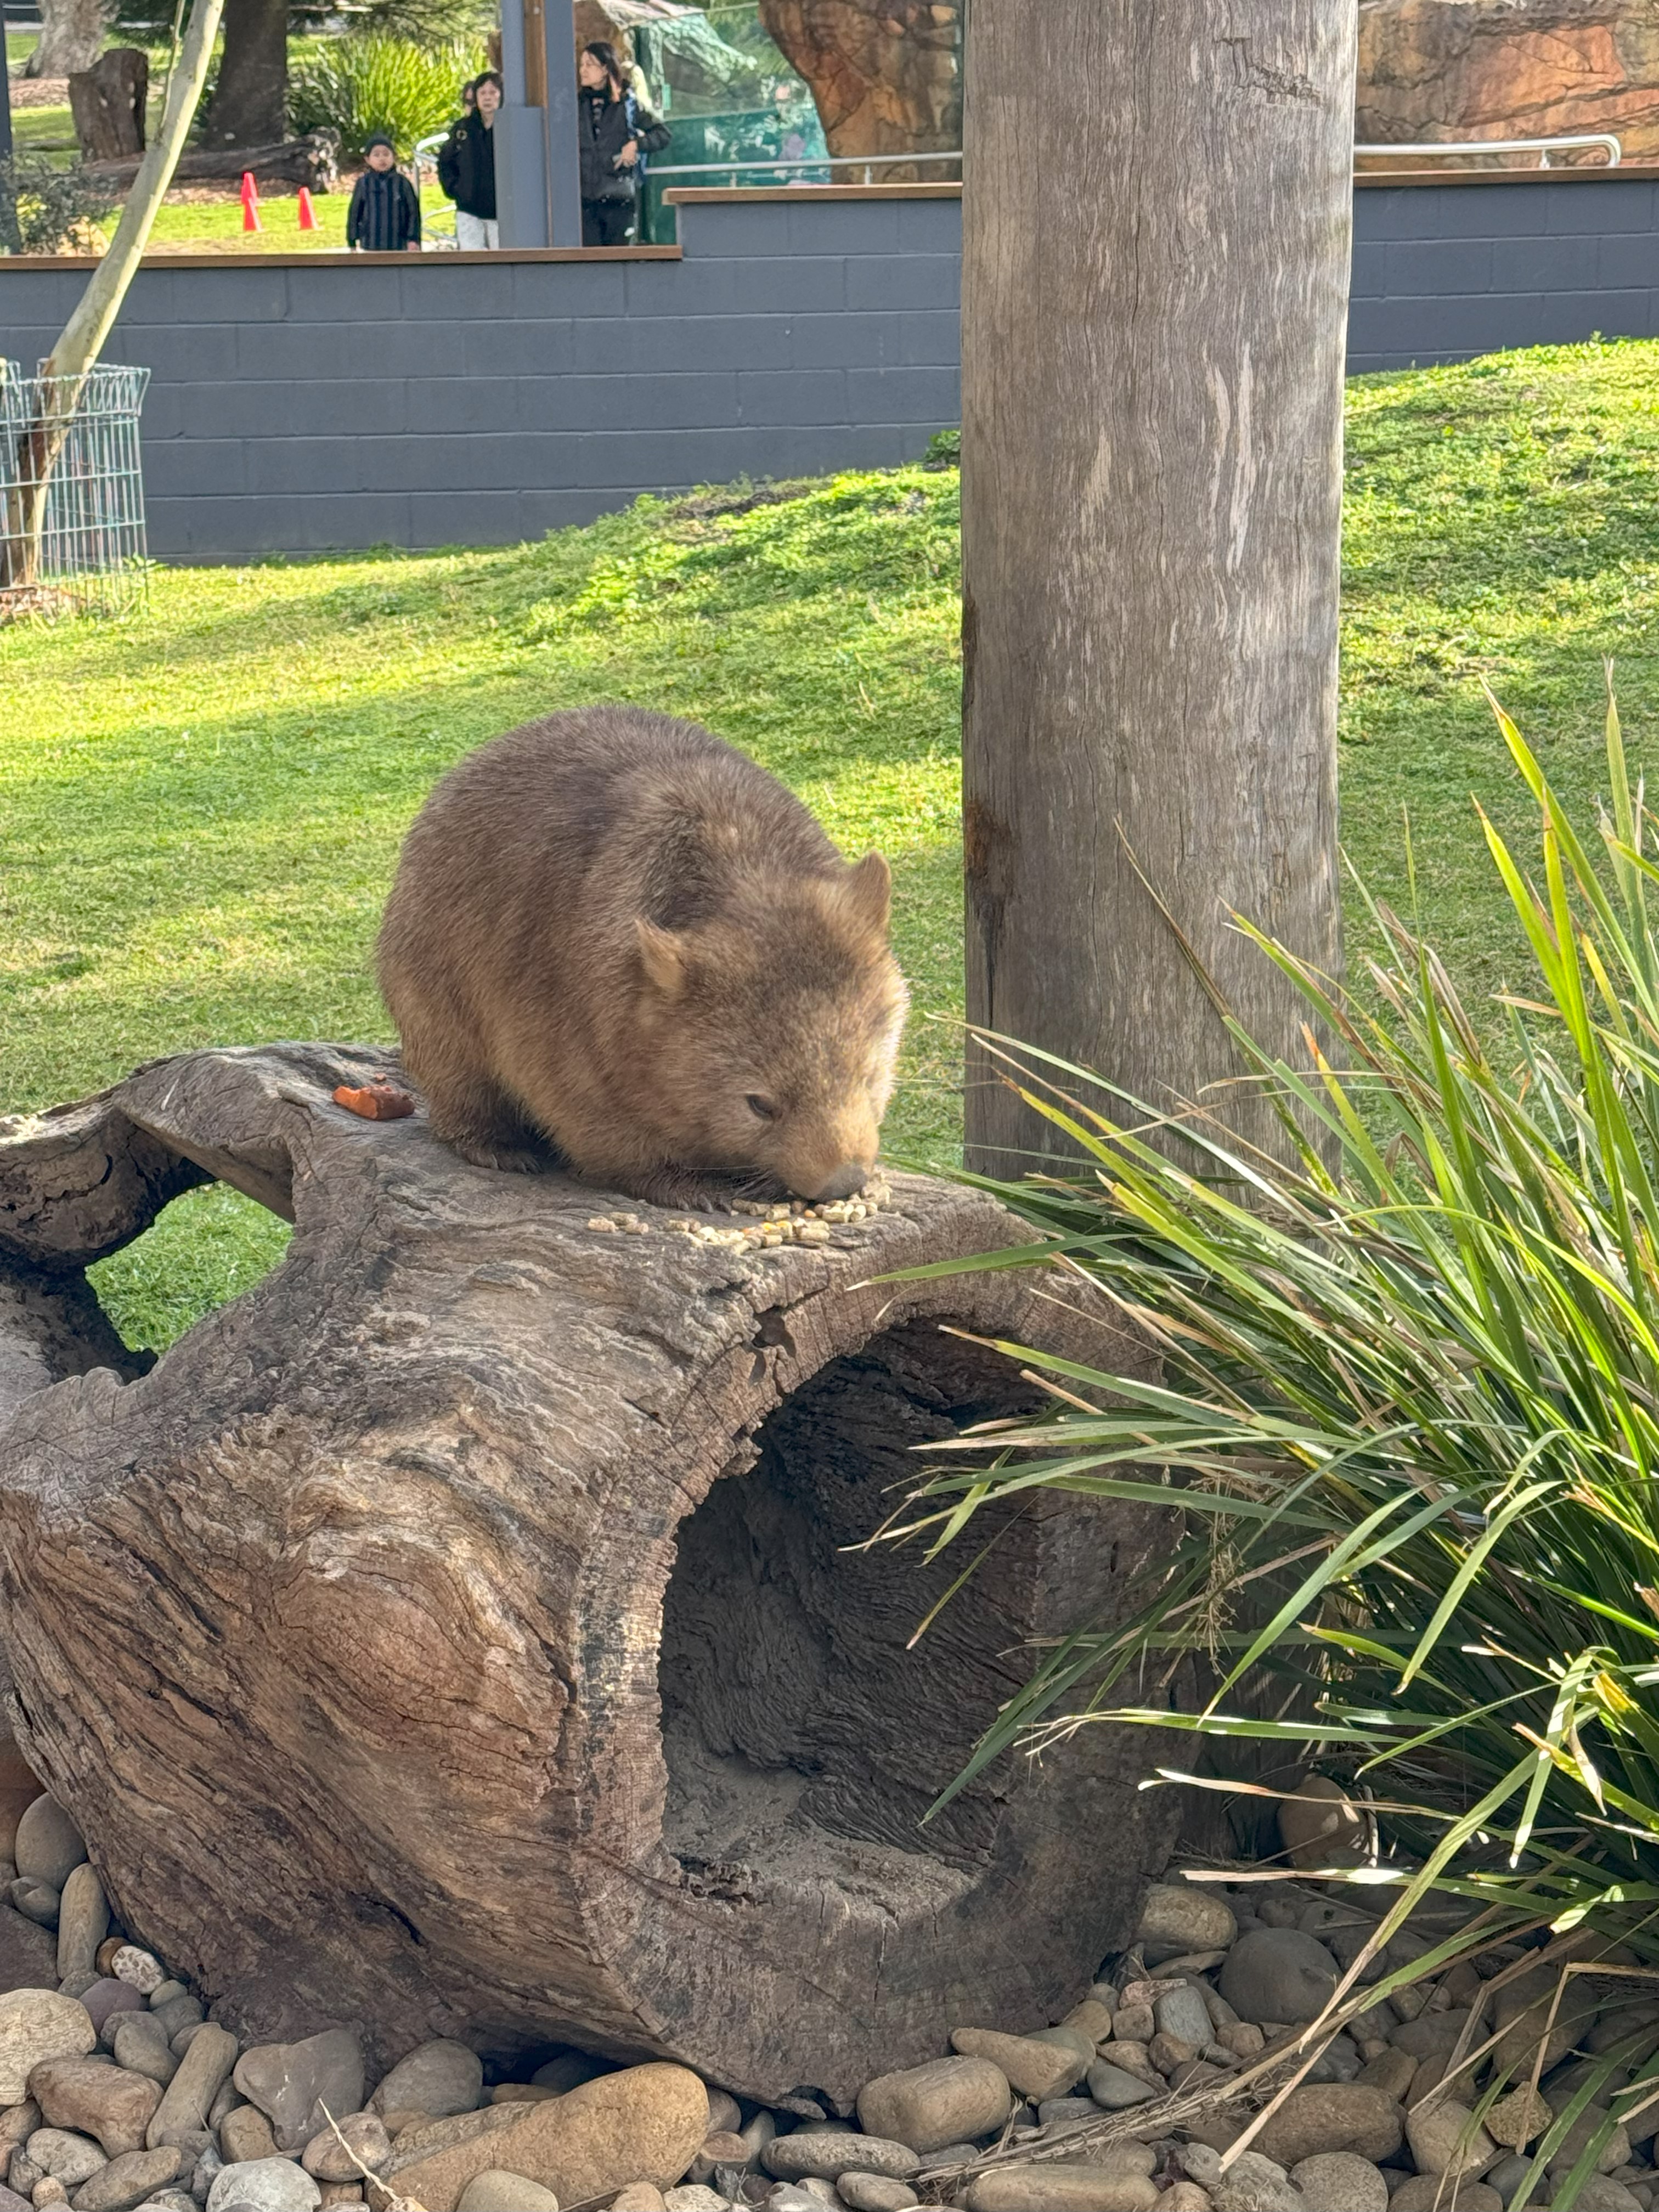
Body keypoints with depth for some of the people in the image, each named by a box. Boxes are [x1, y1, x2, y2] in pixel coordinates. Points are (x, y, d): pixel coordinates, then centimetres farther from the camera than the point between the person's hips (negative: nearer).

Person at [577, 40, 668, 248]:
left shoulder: (627, 104, 2)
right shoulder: (578, 104, 11)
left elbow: (662, 134, 3)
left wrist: (636, 145, -12)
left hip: (618, 197, -2)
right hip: (586, 198, 2)